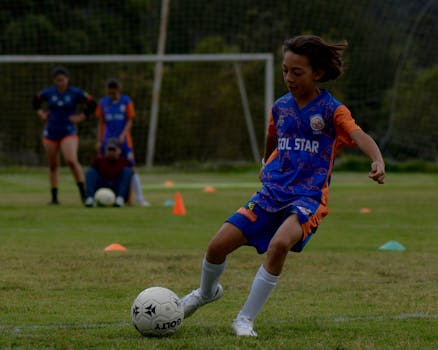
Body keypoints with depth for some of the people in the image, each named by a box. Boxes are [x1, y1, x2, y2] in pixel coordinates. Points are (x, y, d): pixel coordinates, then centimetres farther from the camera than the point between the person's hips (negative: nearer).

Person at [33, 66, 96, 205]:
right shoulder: (48, 92, 2)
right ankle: (54, 197, 14)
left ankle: (83, 192, -15)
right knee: (53, 166, 7)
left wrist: (81, 117, -4)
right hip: (50, 133, 3)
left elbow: (92, 104, 4)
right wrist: (40, 113, 9)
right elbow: (36, 100, 22)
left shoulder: (75, 93, -4)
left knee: (72, 161, -22)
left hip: (68, 132, -3)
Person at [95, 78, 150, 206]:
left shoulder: (126, 101, 0)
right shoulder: (103, 103, 7)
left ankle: (140, 198, -7)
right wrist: (99, 141, 5)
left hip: (123, 140, -2)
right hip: (108, 139, 2)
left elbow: (129, 121, -3)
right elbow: (101, 123, 11)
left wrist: (123, 135, -18)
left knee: (130, 167, -7)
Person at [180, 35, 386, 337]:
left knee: (279, 244, -34)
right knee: (218, 245, -5)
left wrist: (378, 161, -43)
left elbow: (360, 136, -25)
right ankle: (207, 292, 30)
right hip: (272, 192, 5)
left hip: (308, 198, -5)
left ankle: (245, 320, -21)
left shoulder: (332, 111, -8)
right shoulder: (281, 107, 9)